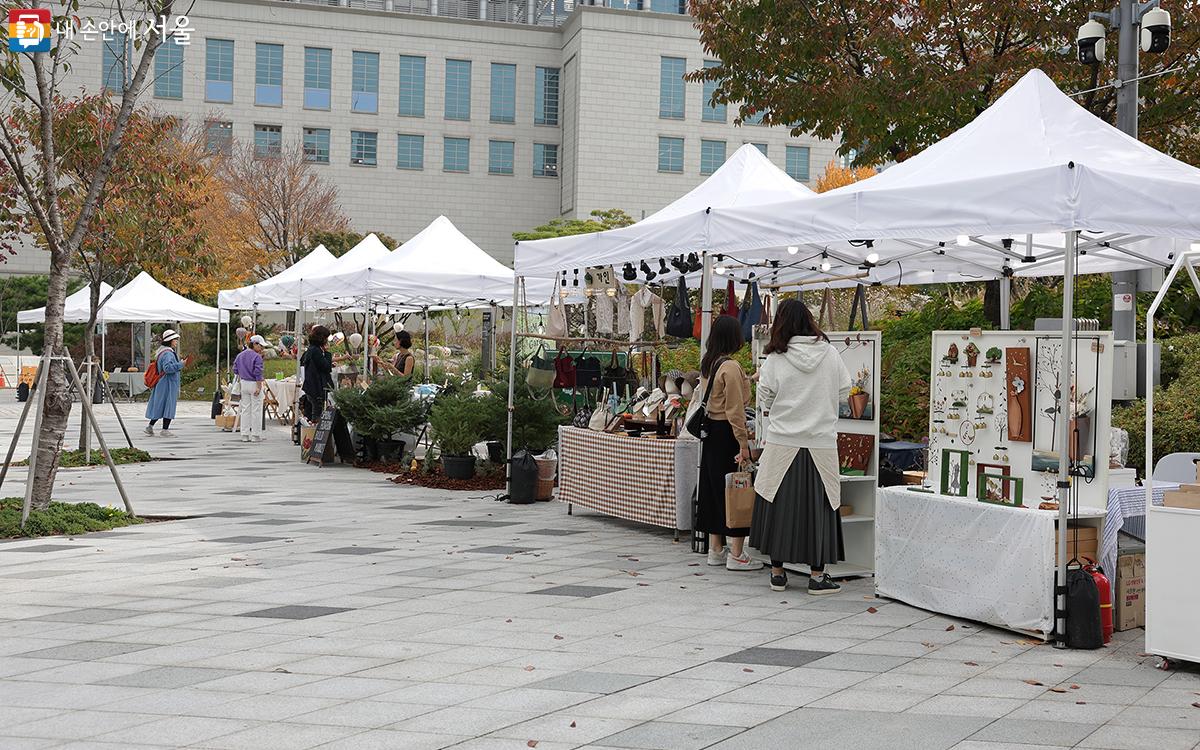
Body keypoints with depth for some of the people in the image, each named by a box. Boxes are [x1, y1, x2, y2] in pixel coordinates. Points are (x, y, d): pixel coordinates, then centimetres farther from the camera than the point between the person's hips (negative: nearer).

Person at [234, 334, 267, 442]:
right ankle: (256, 435, 2)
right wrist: (259, 387, -17)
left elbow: (236, 370, 12)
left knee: (245, 409, 12)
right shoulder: (257, 357, -15)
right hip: (254, 384, -7)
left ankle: (245, 435, 13)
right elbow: (258, 373, -18)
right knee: (256, 410, 0)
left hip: (244, 384, 7)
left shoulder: (240, 356, 8)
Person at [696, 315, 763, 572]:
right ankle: (736, 555, 0)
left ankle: (716, 550, 22)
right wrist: (743, 444, -17)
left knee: (713, 488, 13)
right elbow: (735, 410, -19)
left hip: (711, 431, 9)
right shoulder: (731, 367, -17)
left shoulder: (707, 364, 9)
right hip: (727, 433, -9)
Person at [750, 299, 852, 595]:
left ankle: (777, 573, 16)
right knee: (818, 507, 7)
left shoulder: (776, 359, -7)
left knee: (779, 505, 9)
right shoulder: (830, 354, -2)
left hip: (782, 443, -1)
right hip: (821, 444, 1)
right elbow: (844, 391, 7)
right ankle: (817, 576, 10)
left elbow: (765, 400, -2)